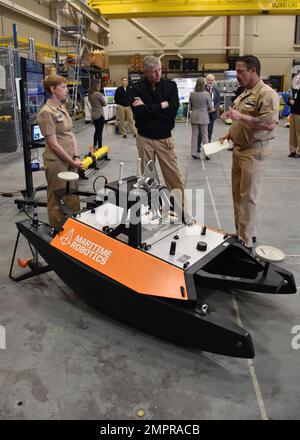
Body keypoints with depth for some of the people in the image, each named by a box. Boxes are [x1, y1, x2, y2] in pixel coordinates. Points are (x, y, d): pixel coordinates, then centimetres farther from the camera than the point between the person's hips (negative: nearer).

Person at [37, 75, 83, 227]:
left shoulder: (62, 108, 11)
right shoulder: (47, 112, -14)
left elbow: (71, 134, 11)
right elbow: (53, 144, -17)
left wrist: (76, 157, -1)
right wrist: (72, 161, -12)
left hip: (69, 160, 8)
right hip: (56, 162, -8)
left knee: (73, 198, 17)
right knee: (57, 200, 4)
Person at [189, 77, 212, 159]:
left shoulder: (192, 94, -4)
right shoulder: (206, 94, -12)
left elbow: (190, 105, 6)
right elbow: (210, 107, -5)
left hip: (194, 116, 2)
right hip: (203, 116, -2)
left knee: (194, 135, 9)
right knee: (205, 135, 6)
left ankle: (194, 153, 12)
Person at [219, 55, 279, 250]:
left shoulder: (267, 94, -14)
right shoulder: (245, 94, 15)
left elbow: (269, 124, -26)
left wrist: (240, 117, -26)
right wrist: (229, 134, 9)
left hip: (255, 151, -9)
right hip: (239, 149, 9)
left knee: (247, 196, -5)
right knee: (238, 194, 13)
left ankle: (245, 241, 5)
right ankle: (243, 232, 27)